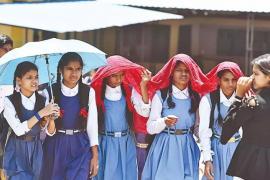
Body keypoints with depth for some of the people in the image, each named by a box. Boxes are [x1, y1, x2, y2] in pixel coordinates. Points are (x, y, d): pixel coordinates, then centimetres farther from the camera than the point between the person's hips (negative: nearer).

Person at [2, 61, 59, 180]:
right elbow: (18, 130, -22)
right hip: (17, 150, -4)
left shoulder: (42, 100, -1)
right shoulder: (10, 101, -12)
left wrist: (51, 118, -24)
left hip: (35, 149, 4)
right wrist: (41, 113, -28)